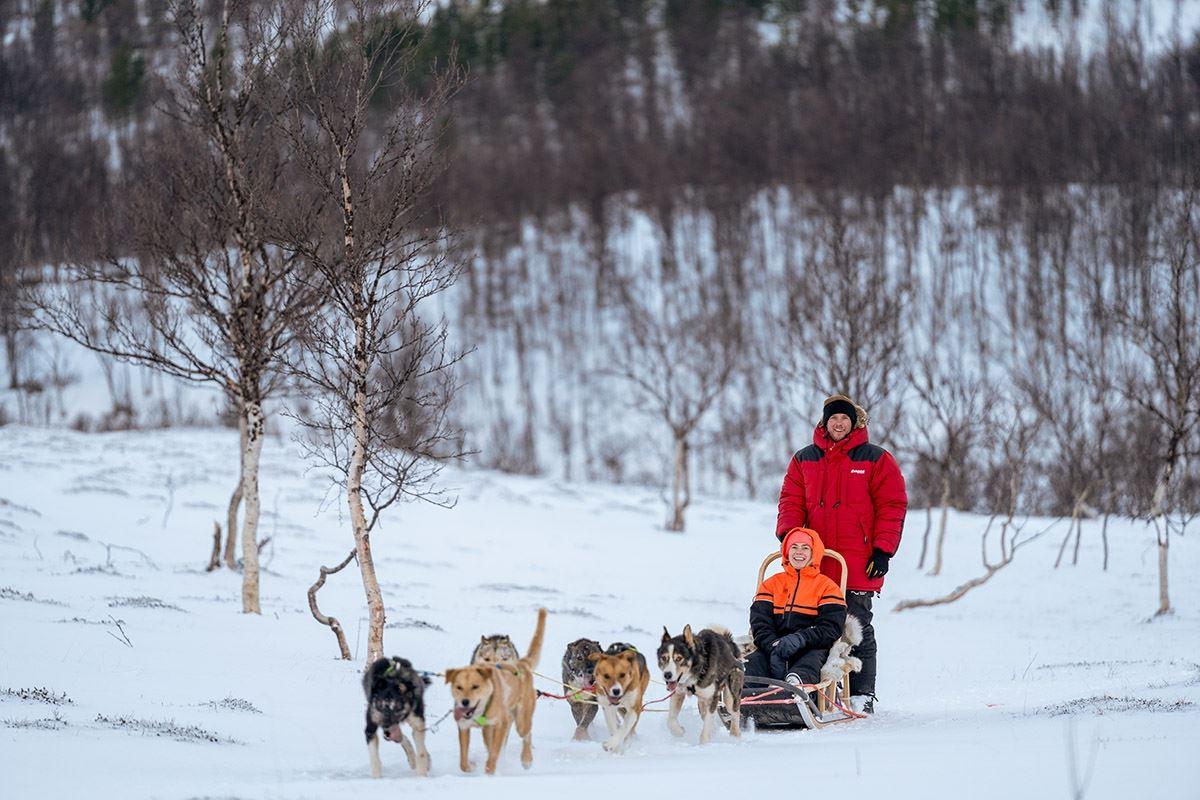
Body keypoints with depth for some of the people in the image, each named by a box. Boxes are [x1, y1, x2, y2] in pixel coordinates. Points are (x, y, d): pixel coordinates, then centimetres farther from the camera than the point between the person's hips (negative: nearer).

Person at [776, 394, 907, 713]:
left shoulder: (876, 459, 3)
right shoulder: (804, 460, 13)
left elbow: (892, 506, 0)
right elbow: (791, 502, 12)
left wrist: (883, 549, -7)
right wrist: (789, 535, -6)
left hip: (859, 564, -3)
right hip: (815, 564, 3)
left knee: (858, 628, -2)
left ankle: (862, 695, 2)